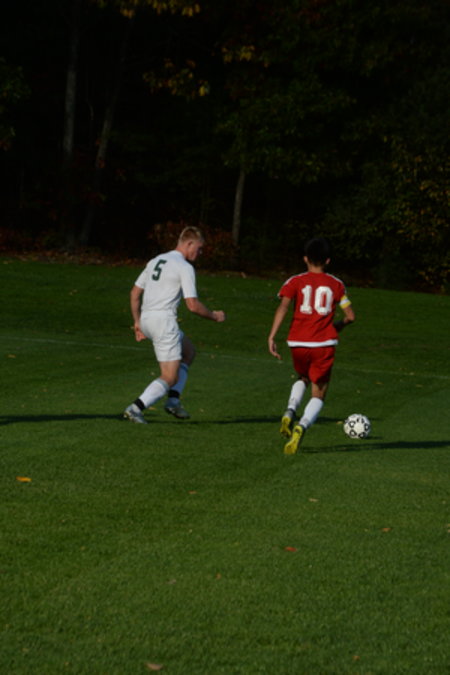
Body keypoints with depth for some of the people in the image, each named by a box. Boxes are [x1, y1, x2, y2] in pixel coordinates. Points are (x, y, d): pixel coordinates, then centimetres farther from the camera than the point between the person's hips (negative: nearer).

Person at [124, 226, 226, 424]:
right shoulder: (185, 267, -8)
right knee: (170, 377, -2)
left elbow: (135, 293, 18)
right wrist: (214, 316, 4)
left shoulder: (156, 261, 17)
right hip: (164, 319, -9)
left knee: (188, 351, 26)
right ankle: (135, 408, -16)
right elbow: (193, 305, -12)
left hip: (146, 319, 9)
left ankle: (173, 399, 15)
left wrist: (137, 321, 22)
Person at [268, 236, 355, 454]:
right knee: (318, 395, 8)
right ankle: (301, 427, -21)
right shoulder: (336, 284, 7)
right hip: (324, 345, -1)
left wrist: (272, 336, -16)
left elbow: (282, 307, -11)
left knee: (303, 379, 31)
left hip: (298, 344, 1)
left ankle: (290, 412, 4)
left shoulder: (295, 282, 3)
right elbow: (350, 316, 6)